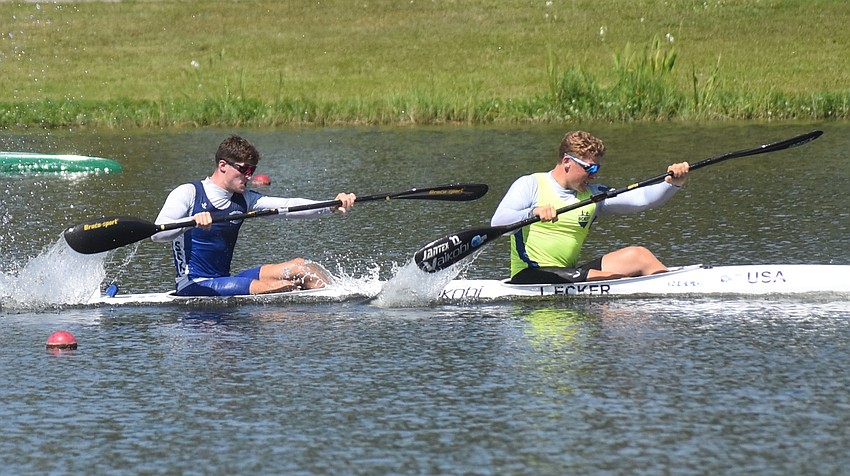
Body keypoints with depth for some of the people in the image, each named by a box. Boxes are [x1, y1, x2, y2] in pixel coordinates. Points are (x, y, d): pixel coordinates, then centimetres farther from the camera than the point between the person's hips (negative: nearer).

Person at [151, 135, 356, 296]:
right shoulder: (188, 193, -6)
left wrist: (332, 206, -14)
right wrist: (192, 221, -38)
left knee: (301, 267, -5)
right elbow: (157, 233, -19)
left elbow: (288, 206, 1)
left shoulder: (243, 200, 12)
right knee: (283, 287, -25)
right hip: (194, 286, -8)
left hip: (224, 281, 8)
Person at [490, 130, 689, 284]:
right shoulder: (530, 185, -2)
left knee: (638, 255, -7)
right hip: (530, 277, -7)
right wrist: (533, 213, -33)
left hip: (568, 274, 7)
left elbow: (639, 199, 2)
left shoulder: (593, 195, 13)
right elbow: (497, 223, -15)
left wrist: (672, 184, -16)